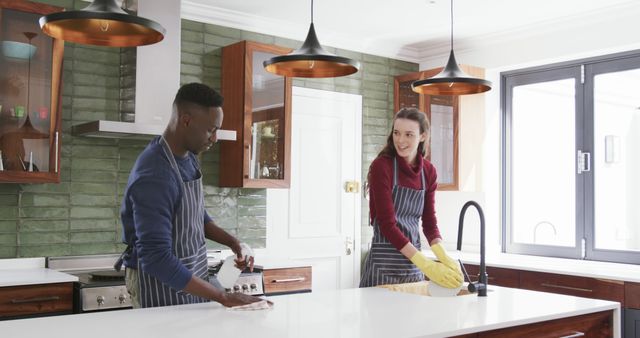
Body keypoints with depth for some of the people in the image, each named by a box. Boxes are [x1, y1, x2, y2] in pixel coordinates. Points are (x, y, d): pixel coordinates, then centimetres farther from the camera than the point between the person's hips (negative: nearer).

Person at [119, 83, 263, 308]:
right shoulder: (154, 176, -27)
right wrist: (224, 297, -30)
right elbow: (156, 259, -31)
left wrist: (231, 242, -1)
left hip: (191, 281, 8)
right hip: (162, 284, -8)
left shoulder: (188, 158, 0)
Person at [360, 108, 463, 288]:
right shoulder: (382, 166, -13)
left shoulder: (428, 171, 4)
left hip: (414, 263, 5)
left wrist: (444, 258, -15)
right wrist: (426, 265, -25)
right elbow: (387, 224, -19)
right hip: (383, 263, -5)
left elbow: (429, 222, 4)